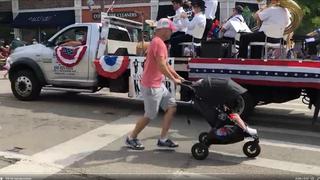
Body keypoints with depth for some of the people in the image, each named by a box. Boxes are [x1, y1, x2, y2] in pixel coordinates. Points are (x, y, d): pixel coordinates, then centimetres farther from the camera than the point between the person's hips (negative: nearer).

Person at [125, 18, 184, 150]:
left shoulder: (159, 42, 16)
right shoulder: (158, 42, -17)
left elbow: (166, 64, 19)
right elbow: (161, 66, -24)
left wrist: (178, 77, 14)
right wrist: (174, 79, -13)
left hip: (158, 85, 10)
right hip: (151, 86, -10)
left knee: (171, 106, 7)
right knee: (150, 115, 0)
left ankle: (163, 139, 11)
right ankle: (131, 138, 18)